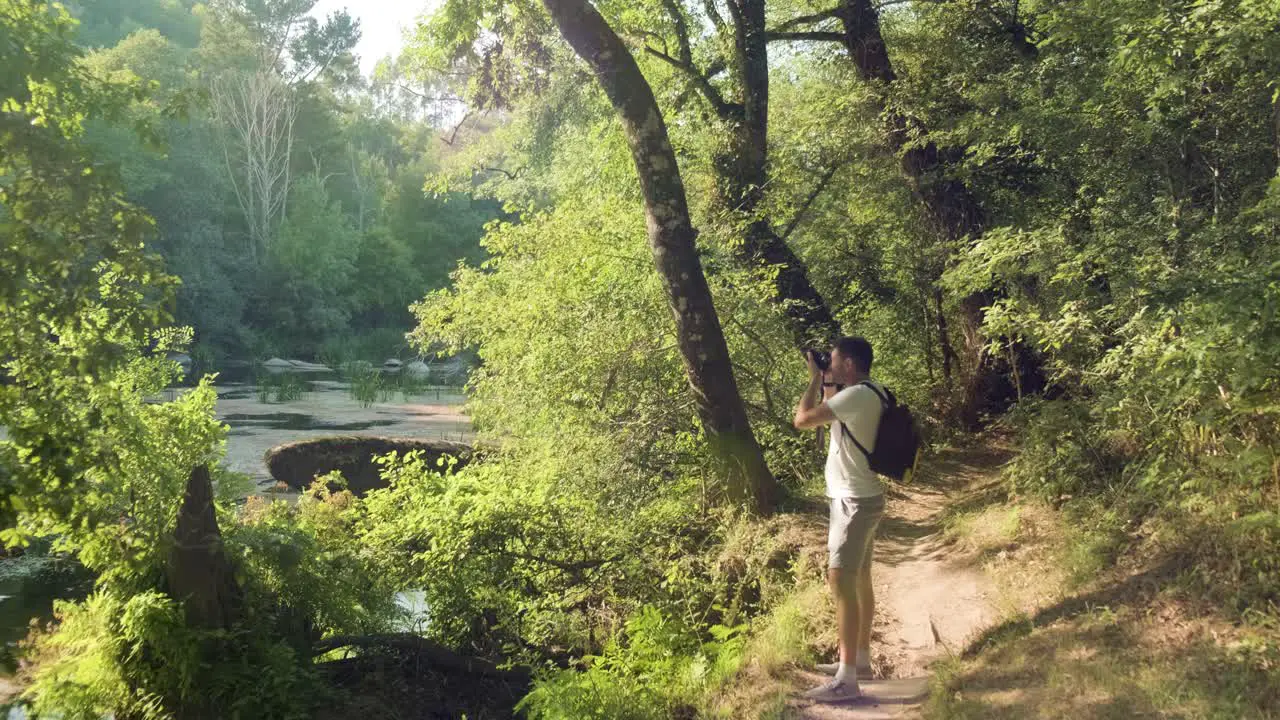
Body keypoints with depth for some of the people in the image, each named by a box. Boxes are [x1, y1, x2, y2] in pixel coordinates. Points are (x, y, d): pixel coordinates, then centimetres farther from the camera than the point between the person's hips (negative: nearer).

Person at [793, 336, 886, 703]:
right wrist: (826, 385, 12)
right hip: (857, 498, 11)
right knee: (859, 579, 17)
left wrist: (815, 380, -8)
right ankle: (860, 659, 28)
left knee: (841, 581, -12)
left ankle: (846, 681, -12)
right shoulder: (865, 394, 10)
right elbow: (828, 414, 24)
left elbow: (803, 419, -22)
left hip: (855, 500, -11)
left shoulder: (857, 394, -21)